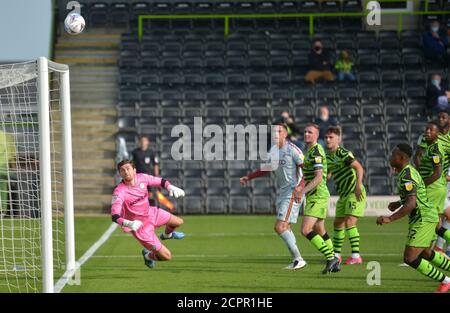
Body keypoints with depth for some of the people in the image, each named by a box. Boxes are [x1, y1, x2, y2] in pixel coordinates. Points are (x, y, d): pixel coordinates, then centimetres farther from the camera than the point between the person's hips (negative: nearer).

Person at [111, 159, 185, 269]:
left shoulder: (142, 178, -16)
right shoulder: (119, 192, -33)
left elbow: (160, 181, 2)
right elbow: (115, 216, -38)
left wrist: (170, 187, -19)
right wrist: (128, 224, -55)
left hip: (151, 213, 7)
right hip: (140, 226, -7)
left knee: (178, 222, 25)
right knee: (166, 256, -7)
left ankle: (167, 234, 59)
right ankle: (149, 256, 28)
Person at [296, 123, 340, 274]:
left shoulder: (316, 152, -15)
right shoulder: (311, 150, 16)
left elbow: (319, 178, -24)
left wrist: (303, 191, -28)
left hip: (317, 196, -10)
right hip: (317, 195, 10)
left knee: (305, 230, -15)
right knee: (319, 231, 15)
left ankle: (331, 257, -12)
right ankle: (334, 262, 21)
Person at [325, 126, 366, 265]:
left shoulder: (343, 153, -16)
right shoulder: (327, 156, 10)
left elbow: (359, 168, -25)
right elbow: (328, 174, 26)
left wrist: (358, 186, -36)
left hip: (355, 193, -9)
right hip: (343, 195, 9)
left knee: (349, 222, -18)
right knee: (338, 224, 13)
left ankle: (356, 256, -17)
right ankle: (336, 255, 25)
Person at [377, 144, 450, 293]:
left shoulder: (407, 176, -22)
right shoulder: (408, 170, 11)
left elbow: (411, 204, -31)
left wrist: (390, 219, -33)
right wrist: (398, 204, 14)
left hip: (423, 220, -11)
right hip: (427, 217, 11)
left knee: (410, 258, -10)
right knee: (426, 254, 27)